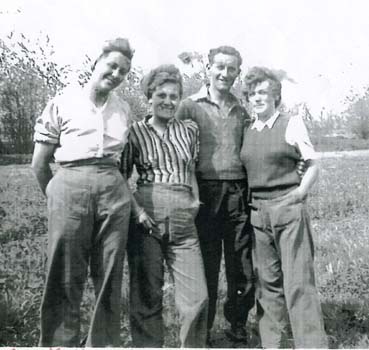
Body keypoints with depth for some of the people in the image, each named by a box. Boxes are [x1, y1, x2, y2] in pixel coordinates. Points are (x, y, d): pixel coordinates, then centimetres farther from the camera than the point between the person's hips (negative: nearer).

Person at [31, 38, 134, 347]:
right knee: (65, 280, -1)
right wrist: (55, 197, 11)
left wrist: (117, 188, 12)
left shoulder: (124, 110, 17)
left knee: (110, 280, 6)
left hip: (114, 189, 3)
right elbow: (39, 164, 8)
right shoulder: (63, 103, 7)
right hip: (69, 184, -3)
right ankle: (59, 344, 11)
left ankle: (104, 344, 18)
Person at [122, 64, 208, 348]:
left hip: (183, 220, 3)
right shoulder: (135, 131, 5)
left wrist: (196, 200, 9)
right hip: (147, 218, -2)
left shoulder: (190, 130, 15)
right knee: (147, 295, 5)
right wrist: (136, 210, -9)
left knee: (197, 297, -1)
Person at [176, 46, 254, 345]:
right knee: (206, 267, 4)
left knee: (244, 266, 7)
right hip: (206, 193, -3)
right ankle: (202, 331, 18)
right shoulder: (190, 107, 3)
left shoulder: (242, 111, 16)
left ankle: (238, 325, 25)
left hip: (239, 193, 4)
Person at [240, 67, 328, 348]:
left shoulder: (292, 123, 2)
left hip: (289, 208, -4)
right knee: (267, 282, 8)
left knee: (298, 282, -6)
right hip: (258, 211, 5)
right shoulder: (247, 131, 13)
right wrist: (248, 201, 7)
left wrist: (299, 194, -8)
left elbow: (312, 166, 3)